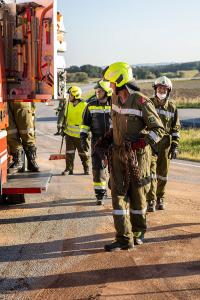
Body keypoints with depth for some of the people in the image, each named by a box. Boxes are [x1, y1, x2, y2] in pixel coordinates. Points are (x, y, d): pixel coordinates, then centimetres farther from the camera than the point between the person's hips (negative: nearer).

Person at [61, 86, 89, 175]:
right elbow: (65, 117, 19)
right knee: (69, 152, 3)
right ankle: (69, 169, 10)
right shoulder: (68, 104, 6)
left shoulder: (84, 106, -13)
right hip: (69, 133, 5)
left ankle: (86, 169, 22)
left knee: (83, 153, 7)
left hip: (80, 134, -4)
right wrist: (64, 126, 19)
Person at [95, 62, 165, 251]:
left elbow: (159, 129, -13)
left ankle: (138, 232, 30)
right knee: (118, 194, -2)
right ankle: (124, 239, 2)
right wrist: (105, 140, 11)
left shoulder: (141, 102, -16)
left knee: (137, 196, 8)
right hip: (118, 154, 5)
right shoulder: (115, 98, 5)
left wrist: (141, 143, -25)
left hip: (137, 155, -5)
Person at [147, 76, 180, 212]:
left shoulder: (172, 106, 5)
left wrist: (175, 146, 2)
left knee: (163, 172, 7)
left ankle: (160, 199, 21)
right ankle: (151, 201, -8)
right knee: (151, 171, -11)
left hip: (165, 143, 2)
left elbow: (175, 128, 8)